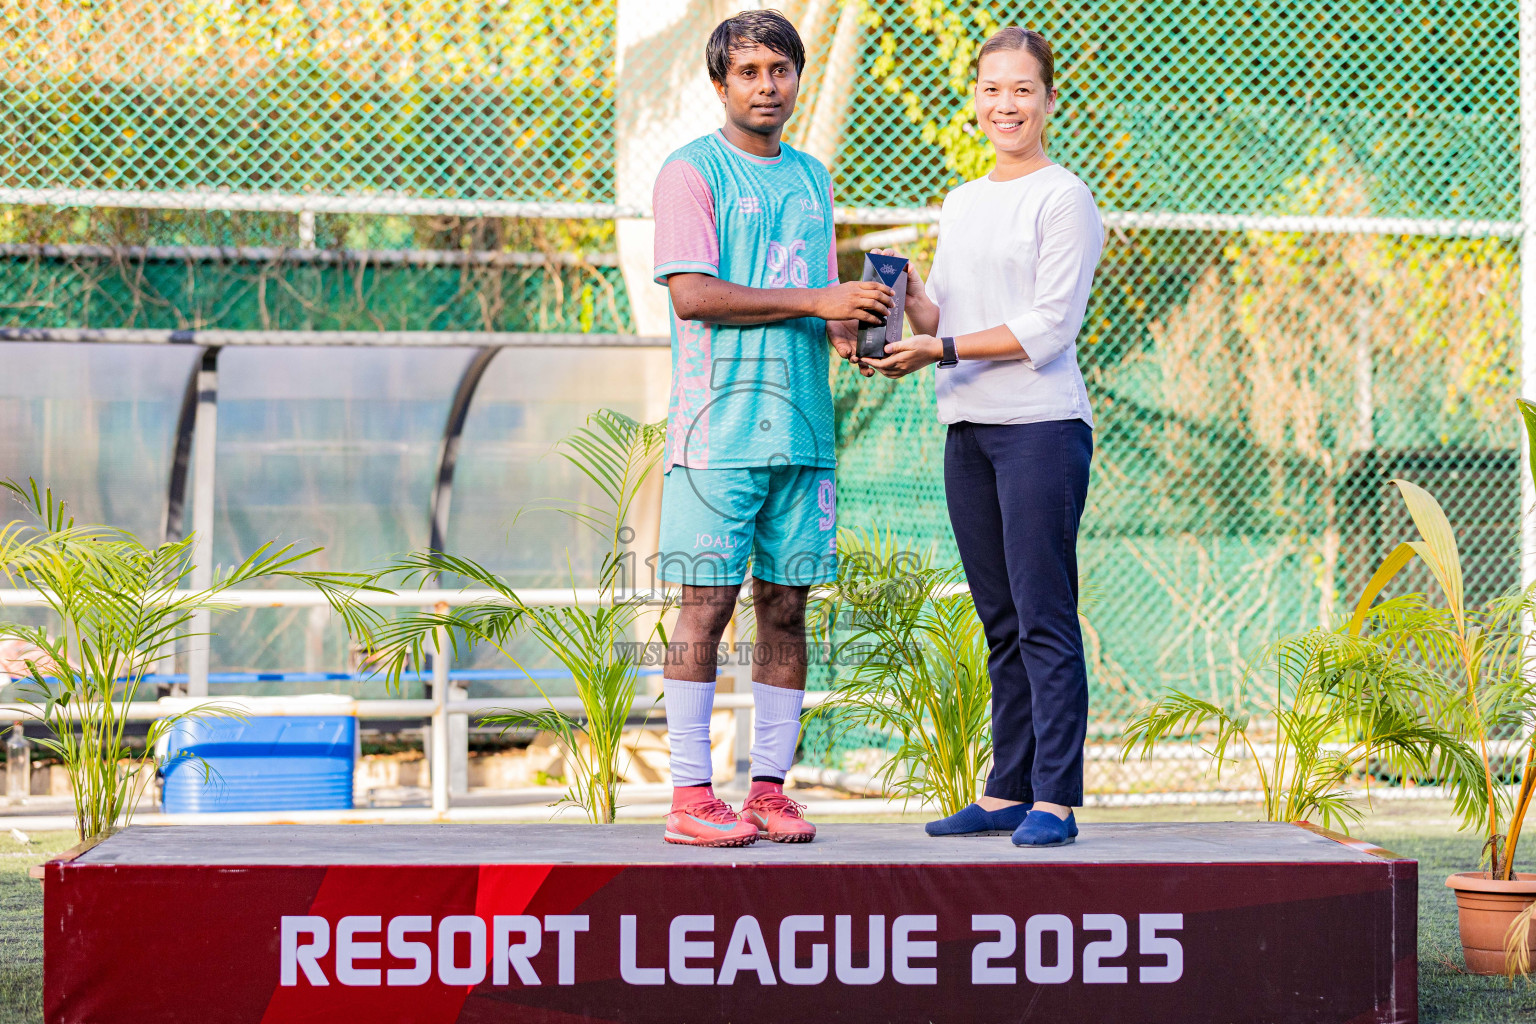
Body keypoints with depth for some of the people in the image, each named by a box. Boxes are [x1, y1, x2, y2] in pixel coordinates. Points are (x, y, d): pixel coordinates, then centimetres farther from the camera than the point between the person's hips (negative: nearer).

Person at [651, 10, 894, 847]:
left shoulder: (811, 179, 19)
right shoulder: (691, 172, -1)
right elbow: (692, 294, -12)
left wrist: (849, 330, -1)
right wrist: (816, 301, -14)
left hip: (802, 426, 6)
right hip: (717, 424, -6)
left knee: (785, 605, 5)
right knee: (707, 604, -5)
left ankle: (770, 788, 10)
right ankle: (691, 794, -2)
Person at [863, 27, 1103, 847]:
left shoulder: (1063, 198, -4)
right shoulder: (961, 203, 19)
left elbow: (1047, 328, -11)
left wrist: (941, 350, -14)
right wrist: (907, 294, -3)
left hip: (1042, 426, -7)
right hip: (970, 431, 7)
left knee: (1044, 617, -8)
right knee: (1002, 624, 9)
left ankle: (1054, 798, -7)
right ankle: (1006, 793, 12)